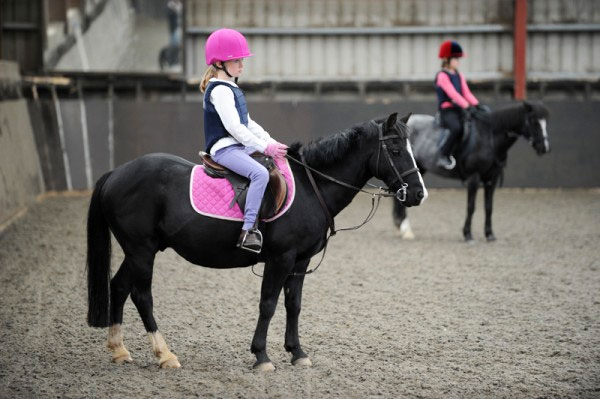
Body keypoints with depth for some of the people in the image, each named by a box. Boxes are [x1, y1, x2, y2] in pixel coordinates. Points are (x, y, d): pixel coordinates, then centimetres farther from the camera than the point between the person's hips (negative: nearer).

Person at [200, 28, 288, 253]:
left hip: (239, 145, 11)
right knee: (260, 173, -30)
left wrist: (272, 143, 10)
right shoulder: (219, 90, -13)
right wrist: (265, 147, -20)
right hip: (224, 148, -11)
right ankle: (248, 231, -34)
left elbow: (248, 123, 22)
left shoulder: (232, 89, 19)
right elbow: (233, 127, -21)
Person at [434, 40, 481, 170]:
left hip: (459, 110, 8)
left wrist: (477, 105, -4)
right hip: (447, 110, -8)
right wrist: (467, 106, -26)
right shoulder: (442, 76, -7)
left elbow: (467, 93, 12)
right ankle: (443, 156, -27)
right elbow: (452, 93, -18)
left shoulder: (459, 76, 18)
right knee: (457, 128, -35)